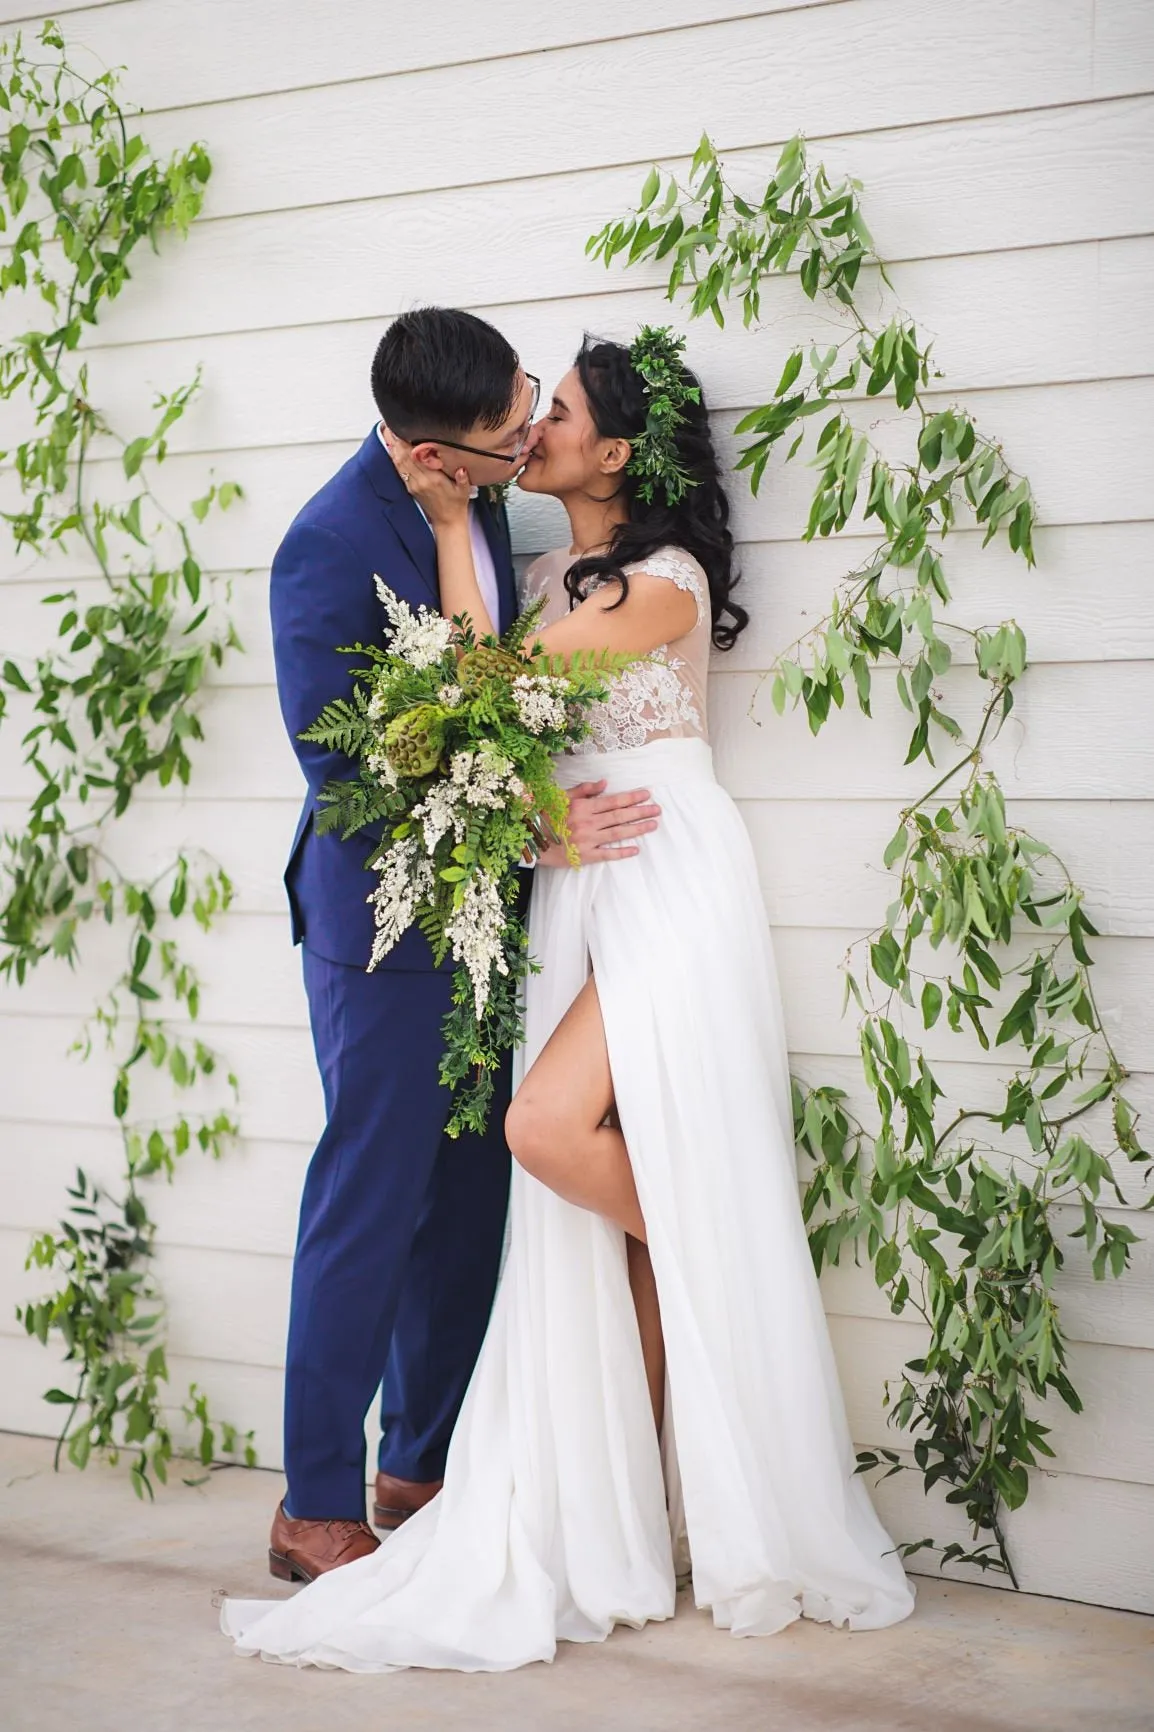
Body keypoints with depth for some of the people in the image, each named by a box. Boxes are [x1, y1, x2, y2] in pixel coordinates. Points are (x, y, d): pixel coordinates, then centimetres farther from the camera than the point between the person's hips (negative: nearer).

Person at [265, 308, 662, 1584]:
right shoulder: (330, 547, -21)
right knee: (371, 1204, -1)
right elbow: (343, 772, -20)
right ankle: (316, 1511, 11)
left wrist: (541, 814, 6)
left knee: (469, 1196, 12)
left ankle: (423, 1467, 26)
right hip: (383, 915, -8)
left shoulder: (470, 498, 4)